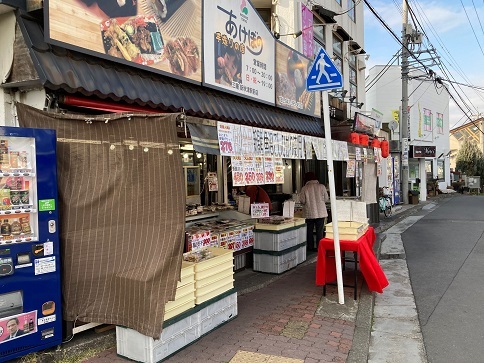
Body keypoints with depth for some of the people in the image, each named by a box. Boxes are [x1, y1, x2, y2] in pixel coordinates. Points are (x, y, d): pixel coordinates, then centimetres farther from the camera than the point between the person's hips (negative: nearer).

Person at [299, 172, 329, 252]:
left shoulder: (305, 188, -8)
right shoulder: (322, 187, -5)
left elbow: (302, 201, -8)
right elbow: (326, 199, 2)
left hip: (309, 213, -1)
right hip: (321, 212, 1)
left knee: (309, 231, 12)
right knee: (319, 231, 8)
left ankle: (310, 247, 17)